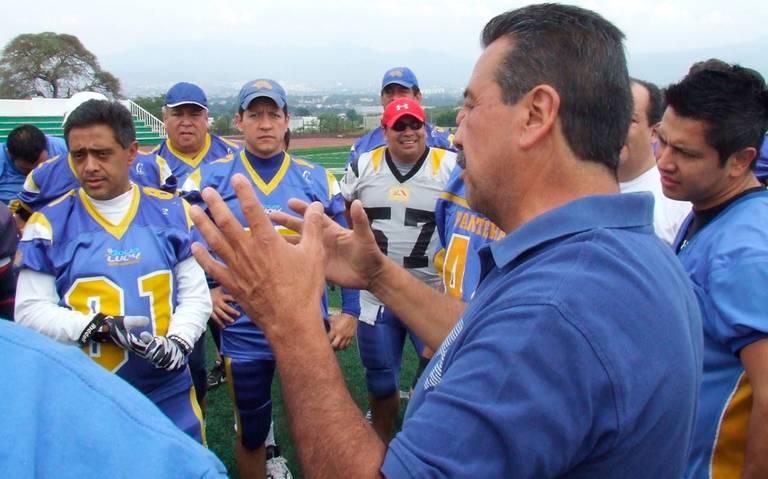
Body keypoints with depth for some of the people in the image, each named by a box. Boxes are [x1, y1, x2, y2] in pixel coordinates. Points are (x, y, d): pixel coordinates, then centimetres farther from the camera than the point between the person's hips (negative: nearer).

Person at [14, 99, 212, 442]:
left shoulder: (170, 211, 2)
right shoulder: (49, 223, -1)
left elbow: (196, 294, 4)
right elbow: (30, 311, -2)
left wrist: (178, 341, -14)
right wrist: (98, 327, -17)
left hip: (168, 390, 1)